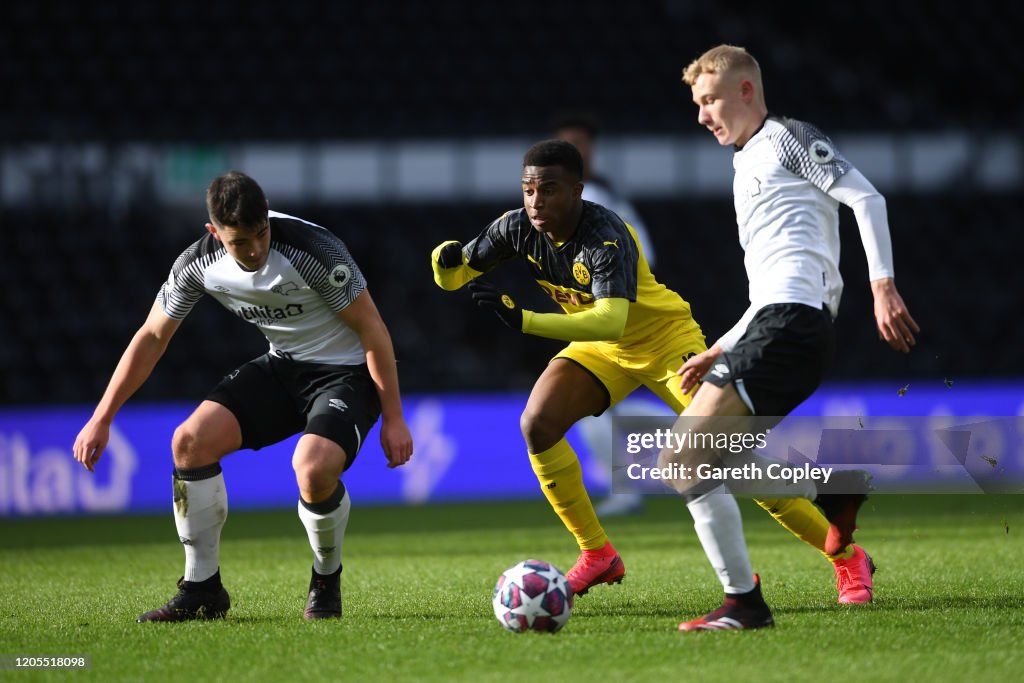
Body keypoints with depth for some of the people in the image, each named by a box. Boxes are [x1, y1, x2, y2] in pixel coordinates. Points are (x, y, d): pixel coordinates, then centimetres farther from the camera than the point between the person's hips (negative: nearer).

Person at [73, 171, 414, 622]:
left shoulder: (313, 250, -28)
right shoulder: (199, 264, -12)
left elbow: (372, 330, -18)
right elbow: (152, 336, 1)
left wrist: (393, 418, -16)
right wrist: (101, 419, -1)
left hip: (347, 371, -6)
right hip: (283, 366, 6)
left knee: (313, 472, -32)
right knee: (190, 441, -15)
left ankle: (326, 581, 0)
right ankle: (202, 589, 0)